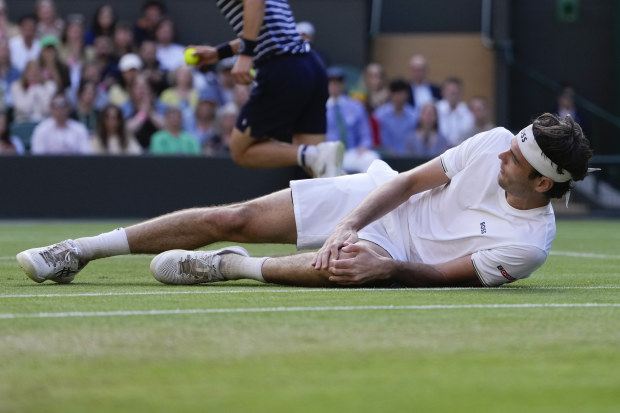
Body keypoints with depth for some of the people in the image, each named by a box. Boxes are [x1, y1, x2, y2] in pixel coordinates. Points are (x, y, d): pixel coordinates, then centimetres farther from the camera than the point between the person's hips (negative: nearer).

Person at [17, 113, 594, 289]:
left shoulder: (529, 243, -21)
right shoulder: (494, 144, -12)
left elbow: (445, 275, -18)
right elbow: (411, 180, -7)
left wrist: (386, 267, -35)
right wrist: (349, 224, -19)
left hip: (397, 251, -4)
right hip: (373, 198, 4)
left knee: (339, 268, -41)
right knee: (236, 218, -8)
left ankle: (230, 267, -14)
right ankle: (84, 250, 2)